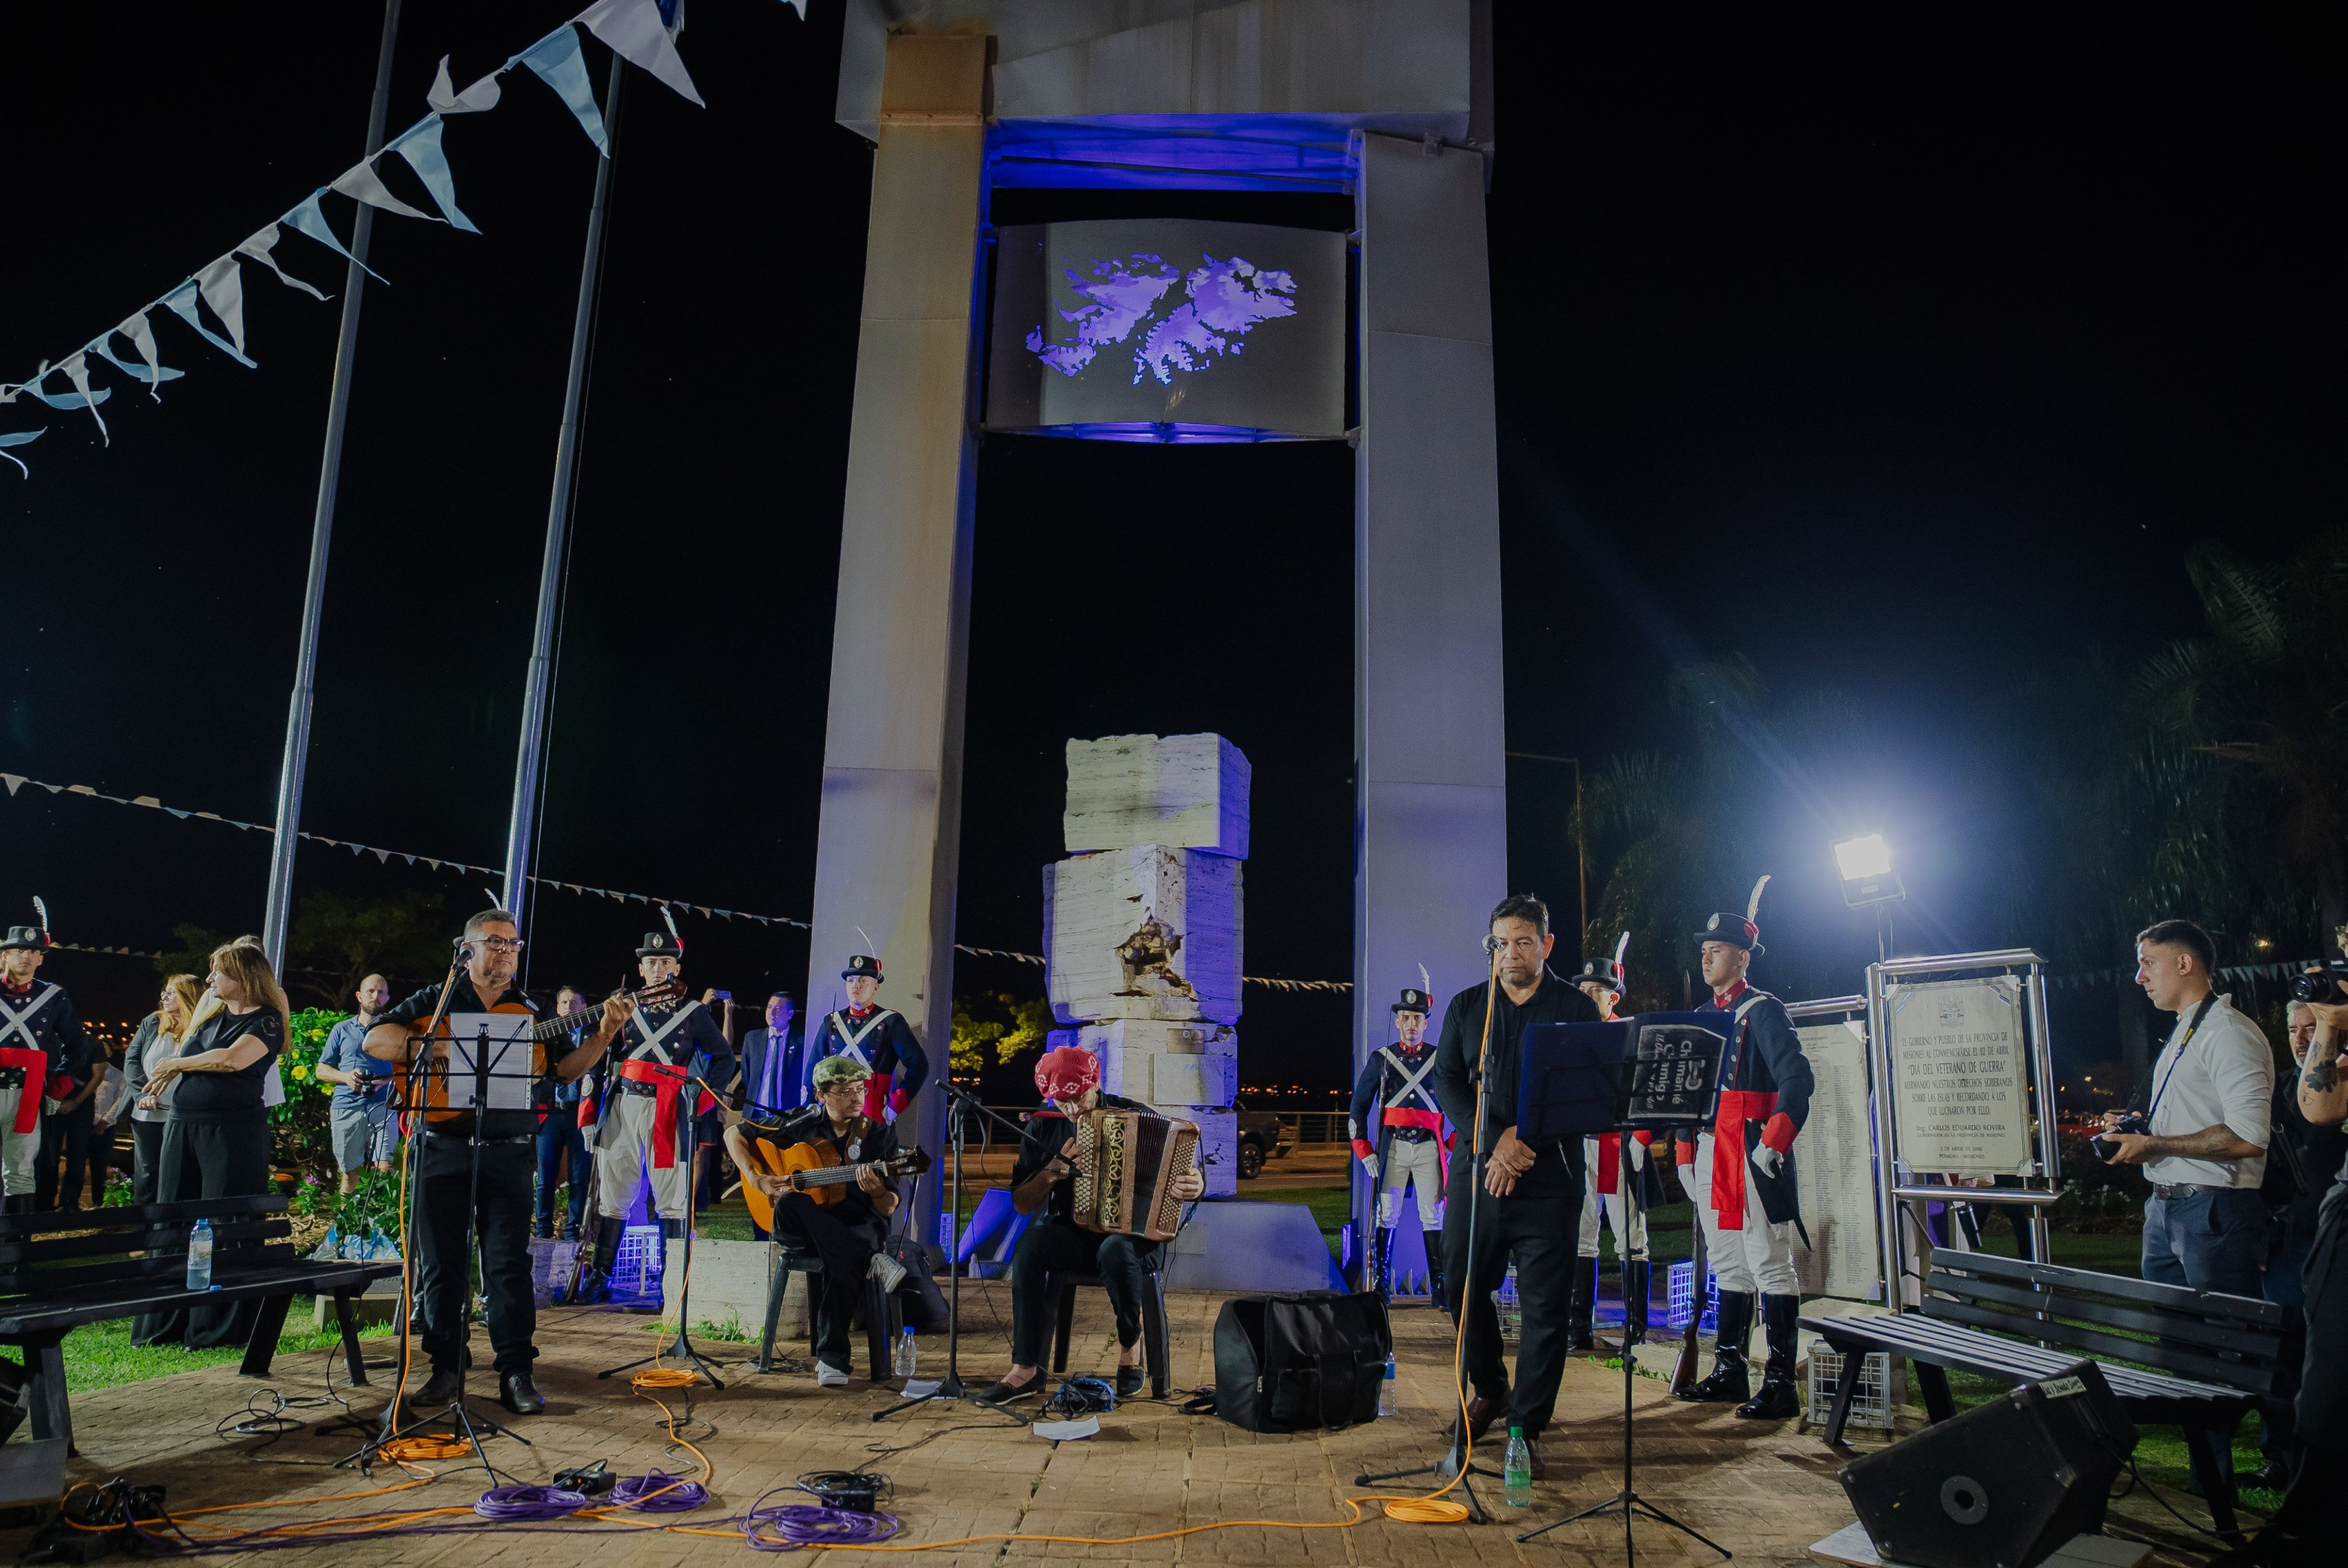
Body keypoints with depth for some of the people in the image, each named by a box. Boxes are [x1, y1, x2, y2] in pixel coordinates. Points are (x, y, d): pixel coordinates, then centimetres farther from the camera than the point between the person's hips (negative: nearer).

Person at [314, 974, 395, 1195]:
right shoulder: (342, 1030, 18)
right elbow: (322, 1070, 17)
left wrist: (386, 1081, -11)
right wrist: (345, 1077, -4)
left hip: (382, 1107, -2)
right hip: (345, 1108, 2)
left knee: (385, 1169, -16)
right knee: (351, 1172, 5)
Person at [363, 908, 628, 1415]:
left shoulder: (530, 1011, 12)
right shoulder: (437, 999, 7)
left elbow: (563, 1069, 8)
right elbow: (376, 1040, -3)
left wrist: (604, 1034, -7)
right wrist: (439, 1047, -17)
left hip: (508, 1153, 1)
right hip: (443, 1149, -1)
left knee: (509, 1263, 0)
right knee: (442, 1262, 6)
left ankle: (516, 1373, 5)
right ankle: (447, 1368, 17)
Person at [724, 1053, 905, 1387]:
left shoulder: (879, 1134, -1)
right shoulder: (802, 1124, 1)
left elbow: (888, 1210, -2)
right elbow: (733, 1134, 10)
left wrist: (878, 1191, -26)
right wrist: (758, 1181, -3)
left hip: (859, 1225, -1)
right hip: (805, 1227, 2)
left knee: (846, 1263, -39)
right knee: (788, 1204, -36)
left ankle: (832, 1359, -29)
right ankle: (872, 1264, -33)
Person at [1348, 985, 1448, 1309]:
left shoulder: (1440, 1058, 7)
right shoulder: (1381, 1058, 8)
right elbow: (1359, 1105, 11)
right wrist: (1364, 1150, 4)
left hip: (1429, 1146, 0)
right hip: (1393, 1145, 0)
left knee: (1434, 1217, -3)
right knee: (1387, 1215, 0)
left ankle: (1441, 1289, 1)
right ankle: (1382, 1287, 5)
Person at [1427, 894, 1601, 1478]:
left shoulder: (1577, 1010, 2)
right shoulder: (1466, 1007, 9)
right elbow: (1446, 1082, 2)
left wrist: (1522, 1138, -17)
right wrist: (1494, 1142, -13)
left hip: (1549, 1181, -3)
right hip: (1476, 1172, 3)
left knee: (1545, 1307, -2)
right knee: (1463, 1288, 11)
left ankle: (1527, 1427, 12)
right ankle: (1489, 1389, 36)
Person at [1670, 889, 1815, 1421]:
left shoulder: (1762, 1011, -6)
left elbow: (1797, 1079, -16)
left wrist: (1775, 1142, -22)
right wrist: (1687, 1154, 16)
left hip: (1750, 1152, -8)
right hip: (1710, 1152, 8)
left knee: (1769, 1265, -5)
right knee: (1728, 1265, 13)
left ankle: (1781, 1385, -2)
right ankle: (1730, 1371, 20)